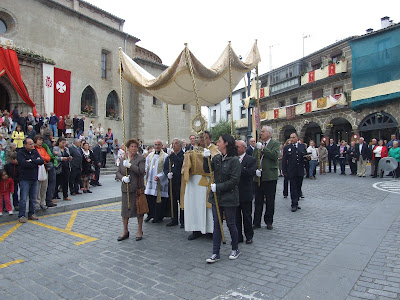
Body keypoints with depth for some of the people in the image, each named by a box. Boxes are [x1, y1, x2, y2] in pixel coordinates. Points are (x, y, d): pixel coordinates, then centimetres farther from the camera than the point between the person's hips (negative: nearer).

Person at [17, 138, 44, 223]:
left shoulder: (35, 152, 10)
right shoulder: (20, 153, -4)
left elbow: (42, 161, -3)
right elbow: (24, 164, -20)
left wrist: (31, 161, -14)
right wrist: (36, 163, -10)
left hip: (34, 178, 5)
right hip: (25, 179, -5)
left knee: (33, 198, 10)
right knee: (23, 198, -4)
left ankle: (31, 214, 21)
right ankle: (21, 216, 6)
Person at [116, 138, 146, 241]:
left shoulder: (140, 158, -5)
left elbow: (142, 171, -19)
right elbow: (118, 172, 9)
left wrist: (129, 165, -21)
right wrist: (123, 178, -11)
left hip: (137, 188, -4)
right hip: (126, 188, 4)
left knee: (139, 209, 6)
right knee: (124, 209, 9)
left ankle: (140, 231, 22)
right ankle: (125, 231, 25)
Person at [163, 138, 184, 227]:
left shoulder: (183, 155, -5)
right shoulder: (169, 156, 14)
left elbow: (181, 162, -24)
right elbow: (165, 168, 13)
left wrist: (172, 154, -25)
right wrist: (167, 173, -7)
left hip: (181, 182, -5)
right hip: (171, 182, 6)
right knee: (173, 202, 12)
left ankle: (183, 221, 11)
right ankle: (174, 220, 24)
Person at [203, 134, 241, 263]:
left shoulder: (234, 160, -12)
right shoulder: (216, 158, 7)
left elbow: (234, 180, -16)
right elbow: (207, 170, 3)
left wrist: (218, 187, -18)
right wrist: (206, 158, -11)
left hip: (229, 197, -5)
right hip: (216, 196, 6)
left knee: (231, 224, 8)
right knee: (216, 224, 8)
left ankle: (235, 249, 30)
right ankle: (215, 253, 17)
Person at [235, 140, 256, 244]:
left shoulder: (251, 160, -5)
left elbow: (251, 172, -21)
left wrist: (238, 169, -25)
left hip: (245, 193, -4)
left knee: (247, 216, 10)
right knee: (236, 216, 12)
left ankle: (249, 236, 26)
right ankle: (238, 236, 25)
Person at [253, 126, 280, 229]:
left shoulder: (275, 143, -1)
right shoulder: (258, 144, 12)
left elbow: (275, 155, -18)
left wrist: (263, 148, -16)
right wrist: (255, 169, -4)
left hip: (270, 176, -4)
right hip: (258, 176, 4)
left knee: (270, 200, 6)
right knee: (258, 200, 9)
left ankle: (269, 222, 21)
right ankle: (256, 222, 18)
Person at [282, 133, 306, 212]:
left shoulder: (302, 146, 8)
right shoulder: (287, 148, 1)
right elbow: (284, 160, 0)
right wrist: (285, 171, -5)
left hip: (300, 171, 3)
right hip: (291, 172, -3)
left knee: (298, 187, 10)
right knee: (293, 188, -2)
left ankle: (296, 202, 22)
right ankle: (294, 204, 2)